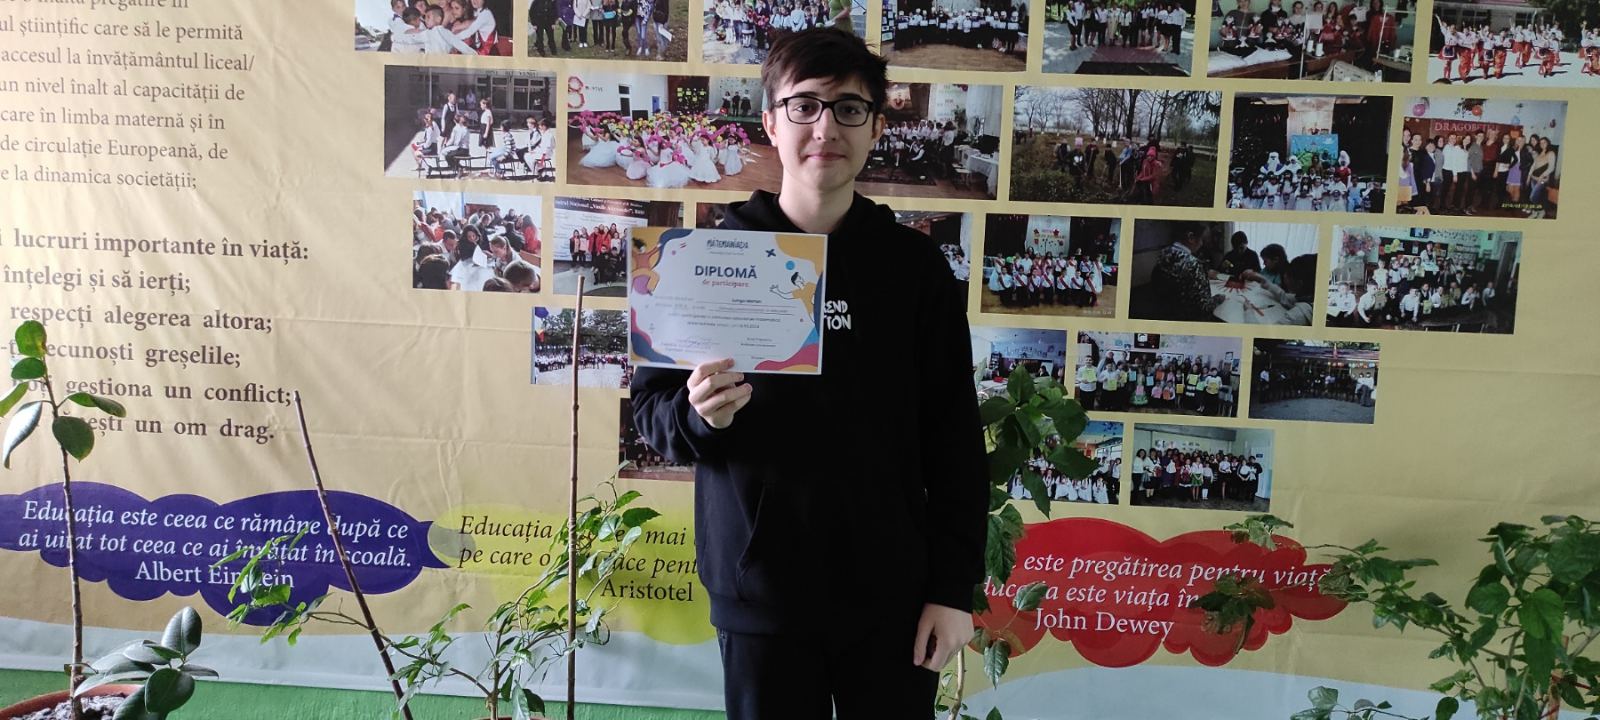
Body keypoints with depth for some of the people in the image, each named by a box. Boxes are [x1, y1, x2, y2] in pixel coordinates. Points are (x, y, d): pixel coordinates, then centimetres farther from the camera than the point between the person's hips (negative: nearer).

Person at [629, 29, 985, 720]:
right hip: (759, 591, 0)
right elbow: (652, 407, 3)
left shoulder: (915, 264, 1)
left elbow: (955, 436, 2)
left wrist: (955, 585, -1)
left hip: (890, 591, 1)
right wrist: (698, 415, -19)